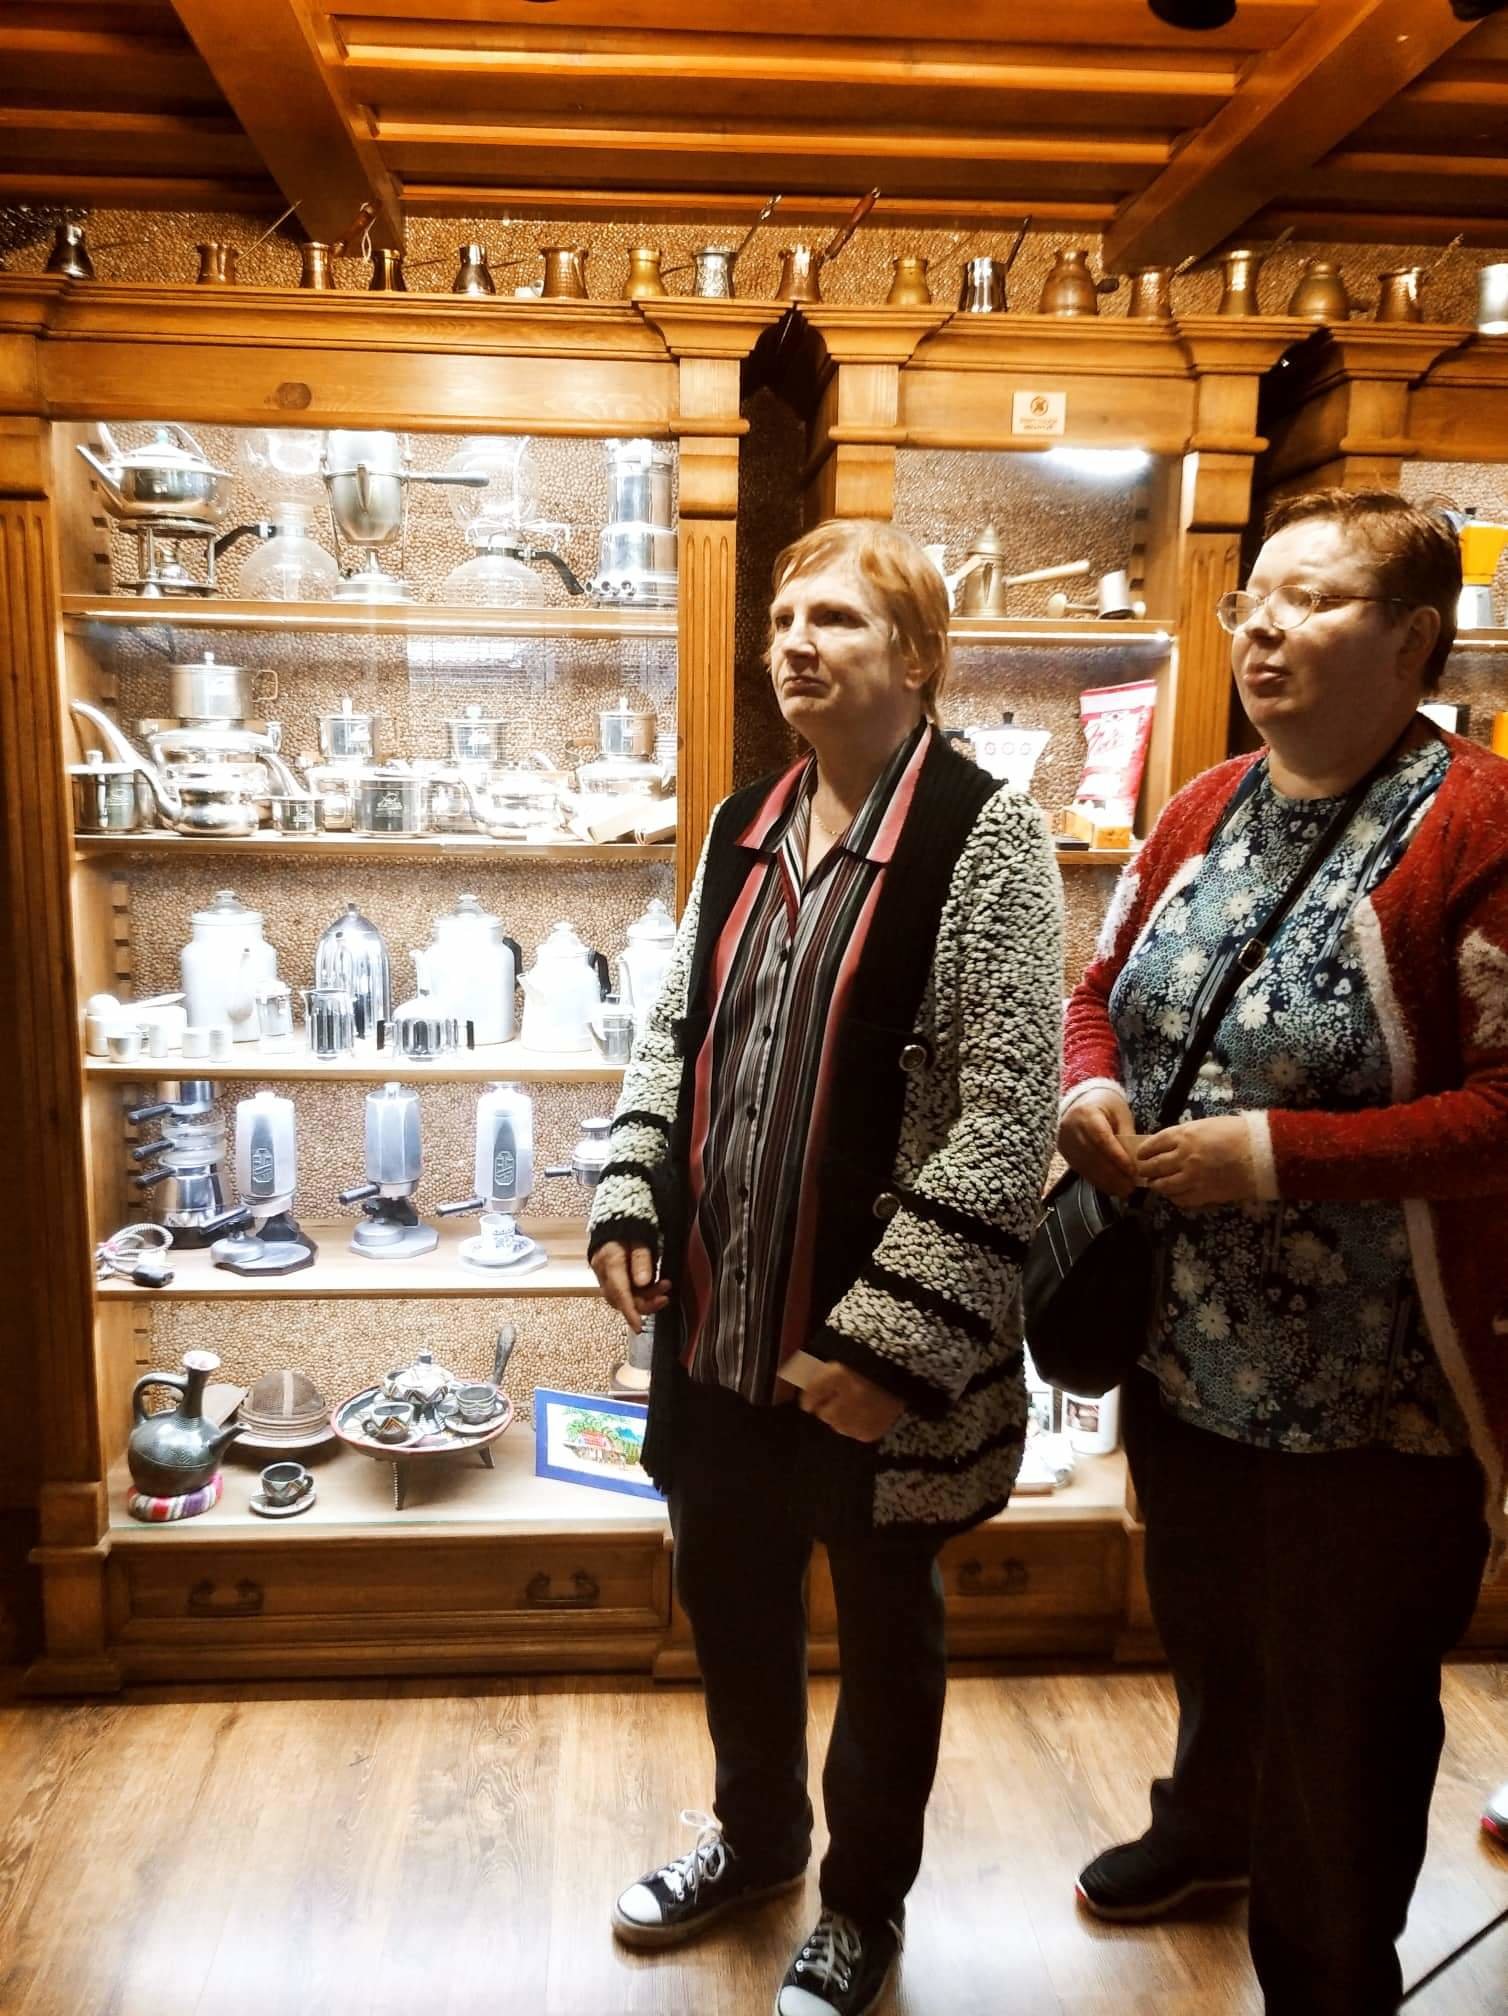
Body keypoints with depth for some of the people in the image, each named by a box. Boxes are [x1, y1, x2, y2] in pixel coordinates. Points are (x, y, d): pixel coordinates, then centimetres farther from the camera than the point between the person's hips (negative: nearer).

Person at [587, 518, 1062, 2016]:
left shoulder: (987, 835, -14)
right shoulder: (744, 824, 6)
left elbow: (1008, 1112, -18)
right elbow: (673, 1026, 13)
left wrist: (896, 1332, -20)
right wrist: (626, 1201, 1)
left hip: (873, 1347, -6)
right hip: (714, 1319, 6)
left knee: (883, 1624, 17)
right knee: (727, 1597, 23)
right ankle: (756, 1834, 52)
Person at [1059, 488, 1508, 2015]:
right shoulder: (1206, 810, 3)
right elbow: (1103, 986, 13)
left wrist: (1276, 1153, -26)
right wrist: (1086, 1089, -8)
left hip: (1376, 1396, -6)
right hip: (1182, 1355, 7)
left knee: (1348, 1715, 15)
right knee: (1206, 1640, 29)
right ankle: (1210, 1821, 59)